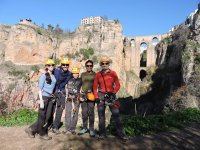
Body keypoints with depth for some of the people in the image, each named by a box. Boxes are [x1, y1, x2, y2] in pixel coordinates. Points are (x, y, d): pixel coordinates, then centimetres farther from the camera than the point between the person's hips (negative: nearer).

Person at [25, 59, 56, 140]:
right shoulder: (43, 76, -8)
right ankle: (42, 134, 21)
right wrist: (41, 101, -16)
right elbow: (40, 89, -11)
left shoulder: (54, 76, 10)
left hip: (50, 98, 7)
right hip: (44, 97, -7)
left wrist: (53, 97, 11)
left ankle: (31, 129, 23)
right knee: (42, 117, 5)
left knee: (48, 116, 9)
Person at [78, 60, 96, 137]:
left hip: (91, 95, -3)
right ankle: (84, 128, 18)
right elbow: (80, 84, 21)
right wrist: (80, 90, 7)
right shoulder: (82, 74, 16)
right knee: (84, 113, 7)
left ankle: (91, 129, 4)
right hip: (83, 95, 3)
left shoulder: (95, 75, 6)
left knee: (91, 112, -3)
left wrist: (92, 90, -10)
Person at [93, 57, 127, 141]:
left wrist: (113, 92, -14)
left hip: (111, 95, -1)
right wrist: (96, 97, -3)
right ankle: (102, 133, 19)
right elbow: (95, 87, 6)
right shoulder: (98, 75, 5)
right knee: (101, 115, 6)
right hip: (101, 96, 1)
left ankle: (120, 133, 9)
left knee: (116, 114, -3)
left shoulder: (113, 73, 2)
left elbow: (117, 85, 0)